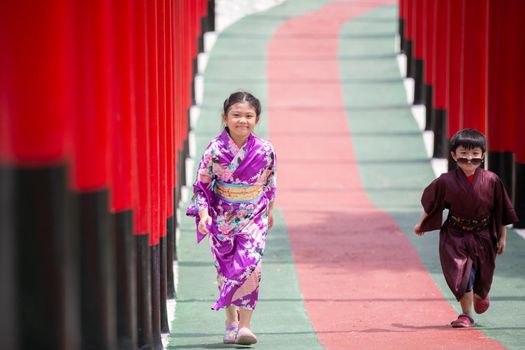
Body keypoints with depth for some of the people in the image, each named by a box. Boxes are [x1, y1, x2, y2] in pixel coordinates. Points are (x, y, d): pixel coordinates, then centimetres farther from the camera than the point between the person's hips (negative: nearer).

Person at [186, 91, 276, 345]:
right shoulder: (215, 150, -13)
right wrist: (203, 214, -19)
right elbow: (201, 185, -7)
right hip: (222, 219, 0)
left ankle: (244, 325, -11)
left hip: (254, 219, 0)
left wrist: (270, 209, 18)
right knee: (225, 272, 11)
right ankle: (231, 322, 29)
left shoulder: (265, 150, -9)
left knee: (250, 268, -15)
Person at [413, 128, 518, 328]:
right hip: (455, 236, -1)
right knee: (461, 274, -10)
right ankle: (466, 315, 4)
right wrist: (421, 224, 14)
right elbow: (431, 204, 5)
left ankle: (480, 295, 50)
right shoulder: (446, 182, -13)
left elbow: (502, 212, -3)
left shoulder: (491, 181, -13)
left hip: (483, 237, 1)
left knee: (482, 276, 15)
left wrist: (502, 237, 0)